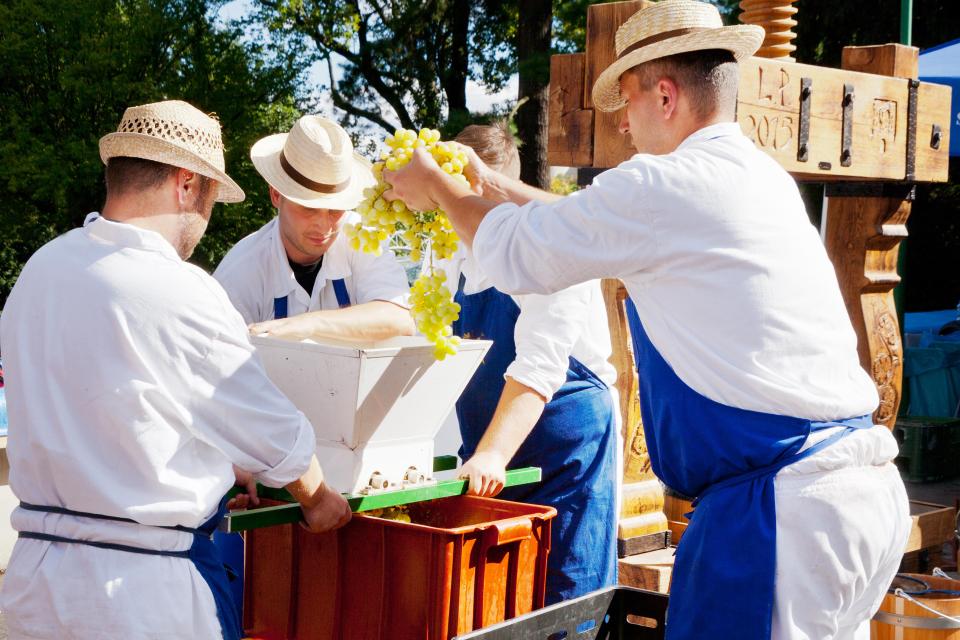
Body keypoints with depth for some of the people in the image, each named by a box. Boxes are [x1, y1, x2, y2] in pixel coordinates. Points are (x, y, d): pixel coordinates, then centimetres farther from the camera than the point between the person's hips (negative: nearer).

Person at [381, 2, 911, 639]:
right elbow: (591, 225, 30)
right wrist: (492, 186, 36)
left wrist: (437, 188, 20)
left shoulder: (663, 185, -11)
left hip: (784, 508, -9)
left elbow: (518, 257, 3)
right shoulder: (760, 177, 17)